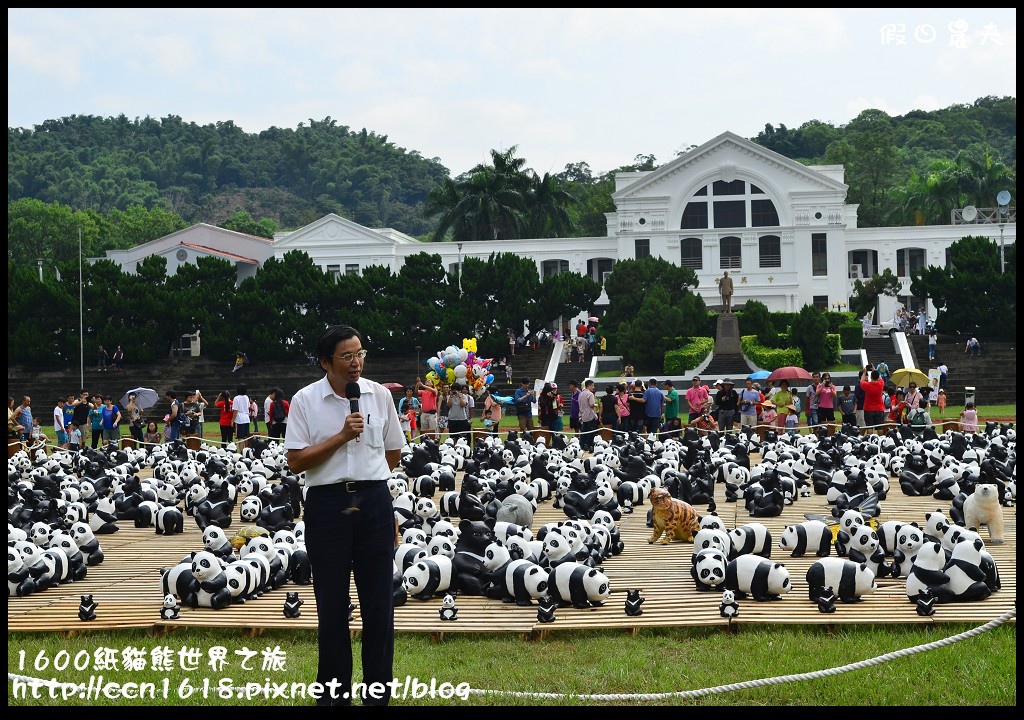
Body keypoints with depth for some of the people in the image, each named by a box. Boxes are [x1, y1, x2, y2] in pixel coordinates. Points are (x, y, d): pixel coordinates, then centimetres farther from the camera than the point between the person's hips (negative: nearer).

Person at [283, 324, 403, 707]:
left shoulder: (380, 394, 4)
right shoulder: (305, 400, -3)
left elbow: (393, 452, 16)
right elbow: (295, 462, -8)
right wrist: (342, 437, -14)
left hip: (375, 503, 2)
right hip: (326, 504, -2)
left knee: (379, 600, 4)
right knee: (331, 603, 6)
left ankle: (378, 690, 13)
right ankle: (333, 690, 17)